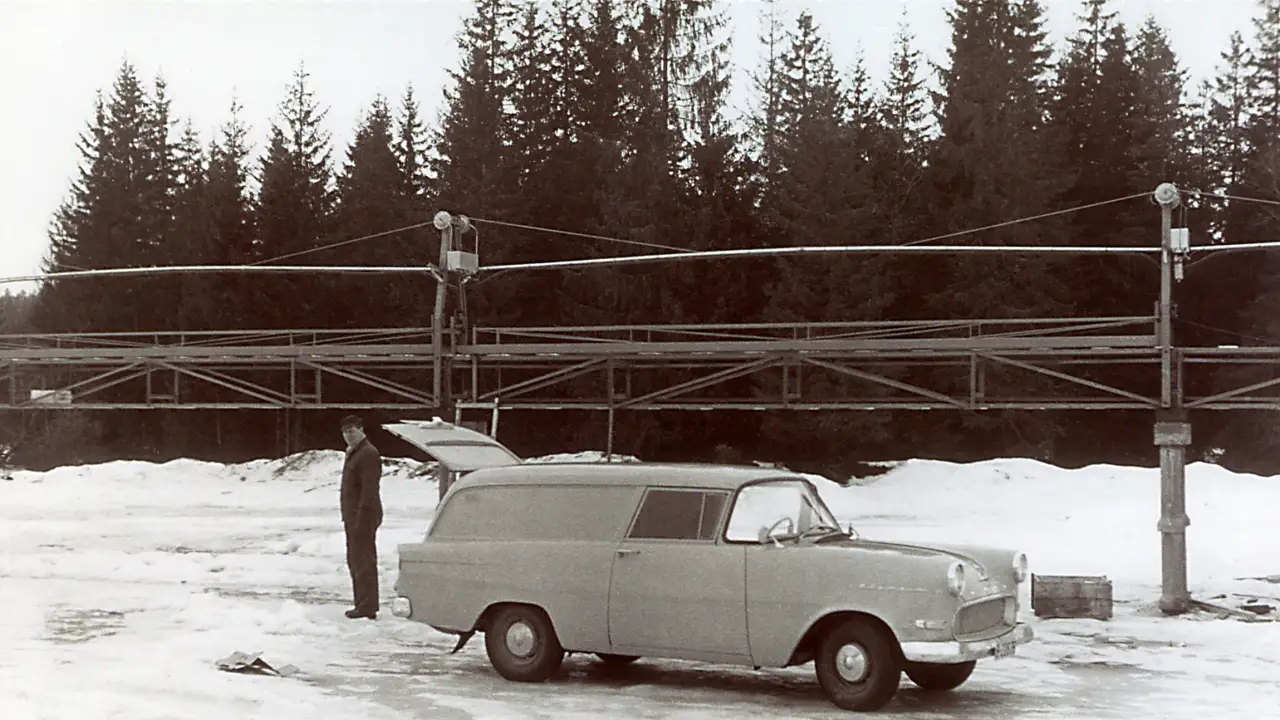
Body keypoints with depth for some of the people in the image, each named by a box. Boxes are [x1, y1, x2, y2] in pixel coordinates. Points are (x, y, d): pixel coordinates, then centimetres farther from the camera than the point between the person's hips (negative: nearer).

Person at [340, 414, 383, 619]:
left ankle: (367, 606, -7)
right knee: (355, 560, 14)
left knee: (364, 561, -9)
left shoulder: (368, 454, -14)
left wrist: (361, 519, -24)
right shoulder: (353, 453, 19)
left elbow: (369, 490, -21)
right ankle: (362, 604, 20)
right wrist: (348, 517, 19)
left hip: (363, 516, -11)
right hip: (353, 516, 11)